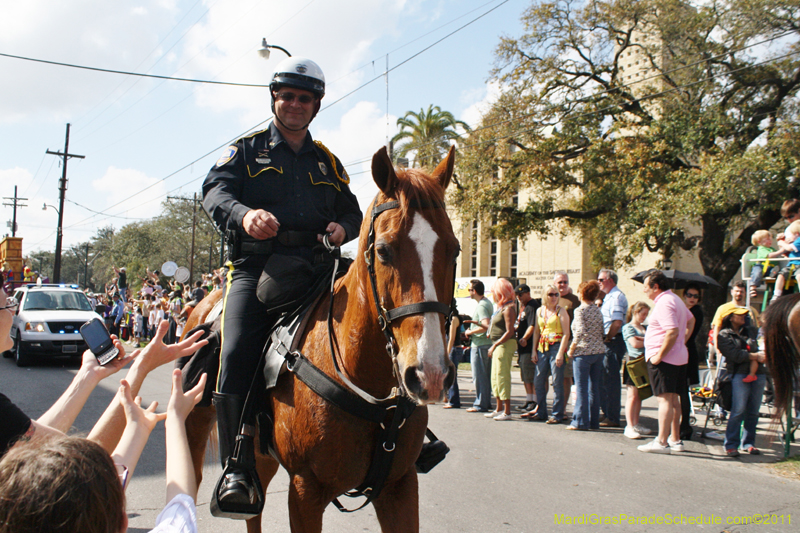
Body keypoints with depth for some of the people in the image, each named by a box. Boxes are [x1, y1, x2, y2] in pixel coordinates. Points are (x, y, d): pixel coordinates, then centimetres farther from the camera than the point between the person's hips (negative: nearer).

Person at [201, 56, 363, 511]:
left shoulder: (328, 162, 24)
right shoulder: (247, 150, 15)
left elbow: (352, 211, 26)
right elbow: (216, 191, -1)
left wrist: (343, 227, 0)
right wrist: (244, 214, -25)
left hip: (314, 268, 3)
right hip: (256, 265, -3)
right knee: (237, 354, -22)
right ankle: (238, 467, -13)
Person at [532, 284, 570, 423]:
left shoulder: (561, 311, -4)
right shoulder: (540, 311, 12)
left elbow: (566, 333, -9)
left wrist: (560, 353, -16)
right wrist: (534, 350, 9)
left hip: (556, 347, -6)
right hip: (542, 348, 6)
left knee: (557, 383, -3)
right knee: (538, 381, 8)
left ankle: (557, 414, 5)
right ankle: (541, 412, 20)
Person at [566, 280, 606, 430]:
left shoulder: (580, 310, -10)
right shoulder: (598, 311, 11)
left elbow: (580, 331, -22)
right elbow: (602, 332, 9)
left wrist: (572, 349, -14)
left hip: (584, 352, -6)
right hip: (599, 351, 6)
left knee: (581, 388, 0)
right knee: (594, 388, 11)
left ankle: (580, 421, 2)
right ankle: (594, 421, 16)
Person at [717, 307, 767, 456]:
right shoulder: (724, 335, 3)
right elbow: (735, 355, -9)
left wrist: (762, 355, -1)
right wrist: (755, 356, -11)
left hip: (758, 374, 6)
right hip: (740, 375, -6)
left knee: (753, 412, 4)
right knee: (738, 411, -11)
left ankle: (748, 443, 14)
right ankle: (731, 445, -6)